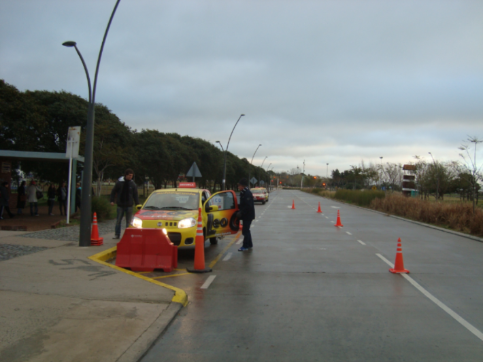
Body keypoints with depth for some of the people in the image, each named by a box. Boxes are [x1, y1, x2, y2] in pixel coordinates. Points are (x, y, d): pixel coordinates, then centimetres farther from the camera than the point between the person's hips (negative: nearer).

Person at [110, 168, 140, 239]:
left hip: (129, 205, 1)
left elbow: (135, 195, 5)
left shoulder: (133, 184, 2)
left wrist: (137, 204, -1)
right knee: (118, 221, 6)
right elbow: (113, 191, 4)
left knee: (129, 221, 4)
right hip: (120, 205, -1)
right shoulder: (119, 182, -2)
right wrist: (112, 200, -5)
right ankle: (117, 234, 15)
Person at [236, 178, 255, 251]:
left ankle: (245, 246, 1)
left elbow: (248, 206, -26)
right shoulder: (244, 193, 12)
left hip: (248, 215, -10)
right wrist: (237, 206, 8)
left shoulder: (247, 193, -20)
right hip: (246, 215, 10)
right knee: (246, 230, 16)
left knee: (245, 230, -5)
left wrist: (241, 213, -22)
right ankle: (249, 245, 26)